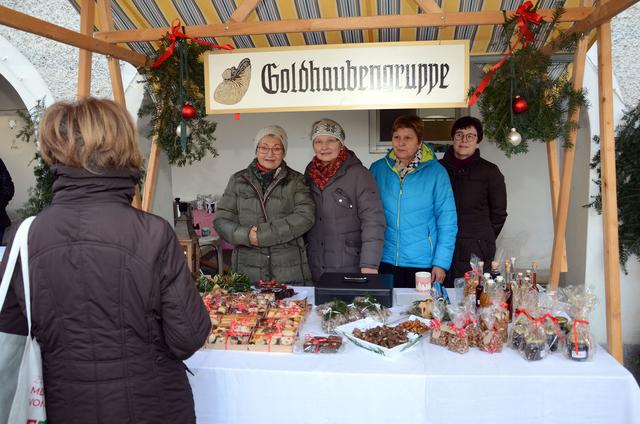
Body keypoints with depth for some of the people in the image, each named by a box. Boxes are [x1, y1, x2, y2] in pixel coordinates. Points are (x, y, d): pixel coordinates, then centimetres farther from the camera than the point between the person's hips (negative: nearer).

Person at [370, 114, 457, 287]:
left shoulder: (436, 172, -5)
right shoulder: (377, 169, 2)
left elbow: (447, 221, -4)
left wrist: (441, 262, -9)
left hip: (423, 262, -2)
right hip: (385, 261, 2)